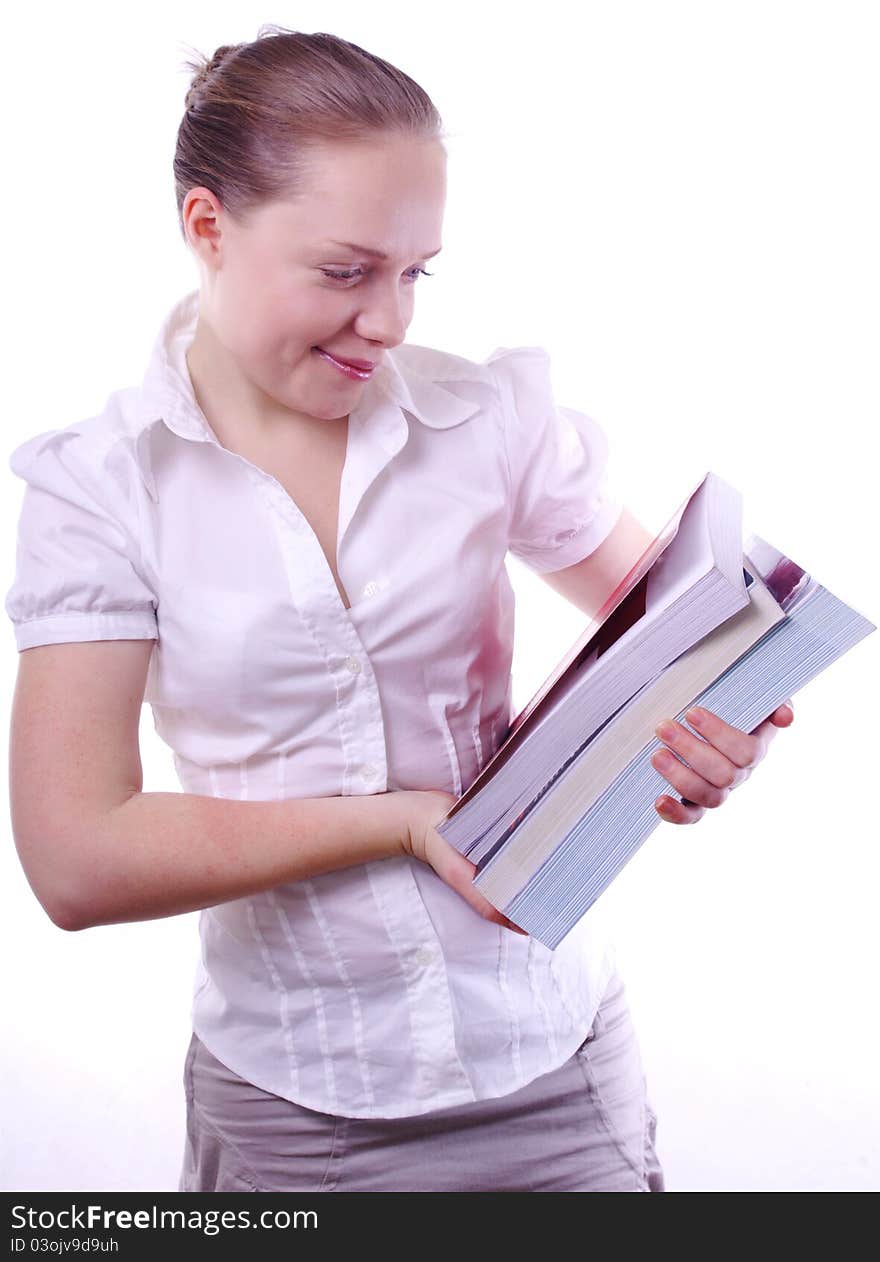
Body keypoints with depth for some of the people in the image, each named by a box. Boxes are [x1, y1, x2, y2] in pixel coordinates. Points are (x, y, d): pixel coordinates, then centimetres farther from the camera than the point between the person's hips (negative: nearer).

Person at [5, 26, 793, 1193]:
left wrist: (722, 717, -17)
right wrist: (409, 817, -18)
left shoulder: (492, 417, -6)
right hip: (291, 1103, -1)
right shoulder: (98, 484, -9)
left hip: (554, 1064, 2)